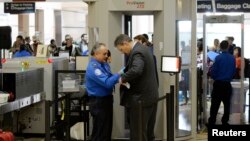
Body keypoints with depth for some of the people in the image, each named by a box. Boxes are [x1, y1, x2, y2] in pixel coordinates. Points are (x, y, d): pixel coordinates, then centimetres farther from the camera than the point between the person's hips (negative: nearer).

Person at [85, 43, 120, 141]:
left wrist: (119, 78, -6)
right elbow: (107, 83, -29)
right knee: (100, 133, 0)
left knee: (107, 130, 18)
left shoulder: (101, 64, 7)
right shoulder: (93, 67, -22)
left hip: (106, 100, 10)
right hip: (99, 102, -10)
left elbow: (109, 78, 13)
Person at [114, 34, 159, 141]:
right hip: (150, 96, 10)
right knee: (148, 131, 17)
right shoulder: (143, 49, 14)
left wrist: (123, 78, -22)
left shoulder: (137, 52, -19)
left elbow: (136, 70, -36)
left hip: (141, 98, -10)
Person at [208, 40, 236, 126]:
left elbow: (213, 71, -11)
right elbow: (234, 71, 6)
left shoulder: (218, 58, -13)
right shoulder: (232, 58, -2)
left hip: (218, 84, -3)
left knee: (215, 104, 1)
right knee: (227, 103, 12)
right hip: (227, 84, 3)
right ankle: (225, 121, 16)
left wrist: (214, 78, 10)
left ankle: (212, 122, 3)